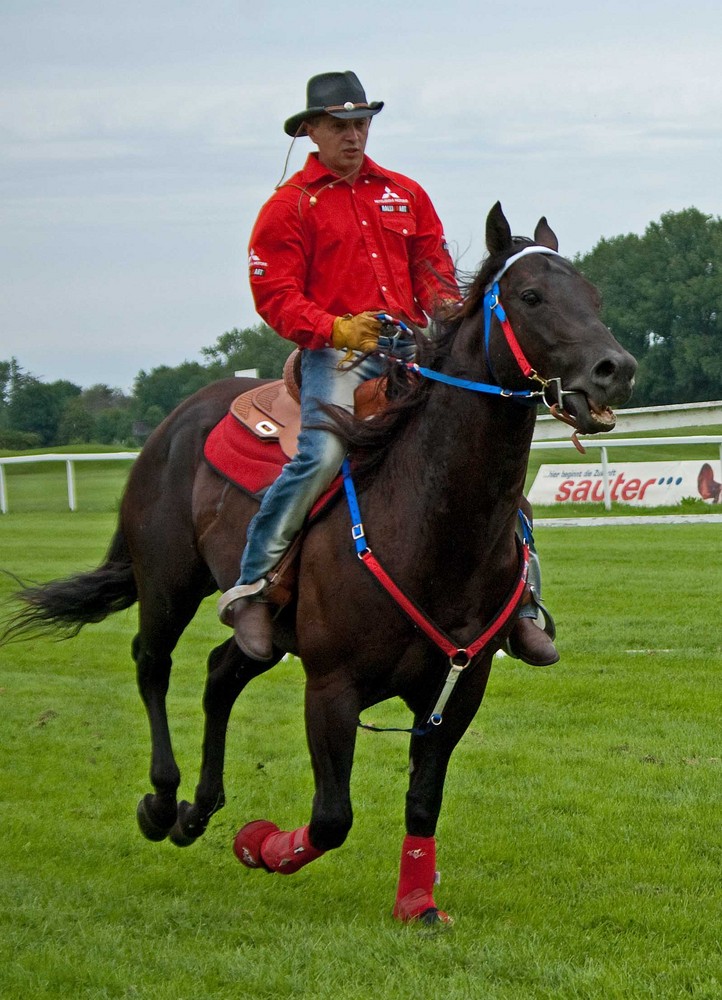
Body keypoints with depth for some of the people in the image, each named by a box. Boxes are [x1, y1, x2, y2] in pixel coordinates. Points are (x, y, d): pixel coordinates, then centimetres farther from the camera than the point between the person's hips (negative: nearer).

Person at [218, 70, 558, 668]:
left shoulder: (406, 195, 19)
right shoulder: (290, 206, 4)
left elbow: (434, 271, 19)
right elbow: (275, 296, -3)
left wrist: (449, 320, -2)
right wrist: (336, 328, -19)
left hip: (411, 349, 5)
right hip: (336, 353, -5)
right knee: (321, 454, -27)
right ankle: (251, 588, -18)